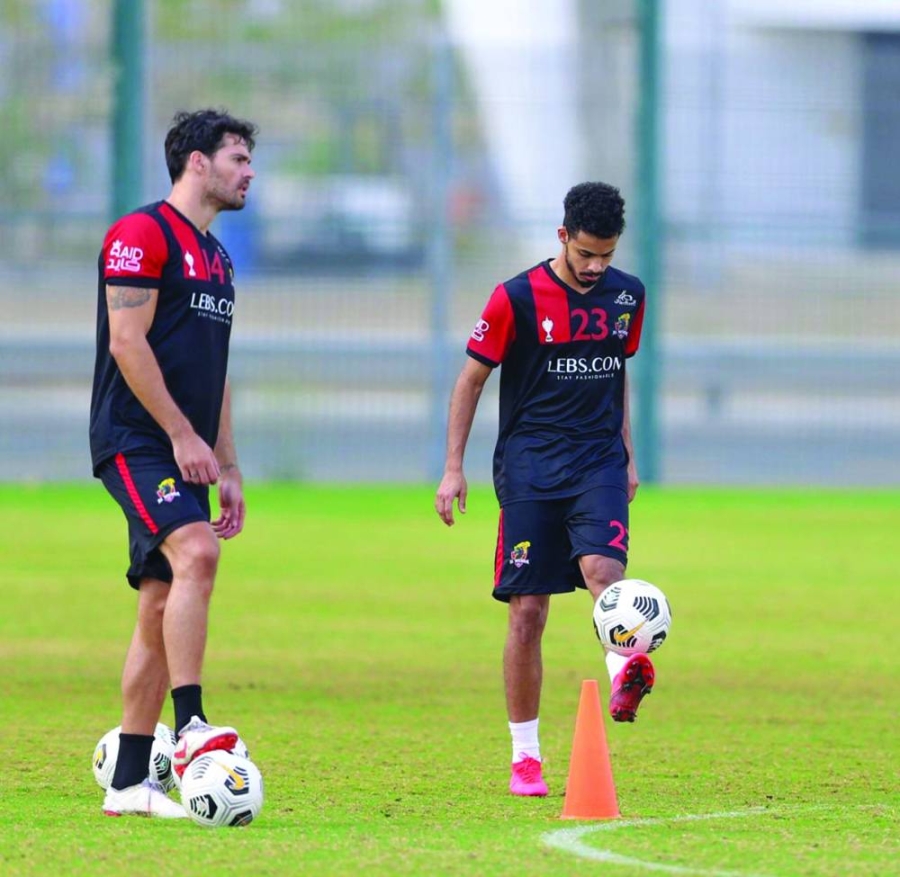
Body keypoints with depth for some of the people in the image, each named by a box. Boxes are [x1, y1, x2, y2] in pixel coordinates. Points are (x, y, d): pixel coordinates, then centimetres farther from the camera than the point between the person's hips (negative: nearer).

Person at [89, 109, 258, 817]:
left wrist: (229, 470, 20)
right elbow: (128, 343, -15)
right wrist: (183, 435, -17)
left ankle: (129, 782, 6)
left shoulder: (215, 255, 21)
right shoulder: (143, 234, -7)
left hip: (184, 456, 9)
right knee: (196, 552, -29)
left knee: (162, 611, 5)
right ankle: (190, 727, -33)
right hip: (136, 441, -9)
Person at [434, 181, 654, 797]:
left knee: (603, 568, -26)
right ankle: (525, 757, 6)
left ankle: (625, 676, -48)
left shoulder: (627, 296, 7)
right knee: (528, 611, -3)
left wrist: (627, 455, 21)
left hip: (599, 463, 2)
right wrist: (454, 468, -1)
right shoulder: (518, 299, -5)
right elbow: (472, 379, 2)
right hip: (529, 468, -2)